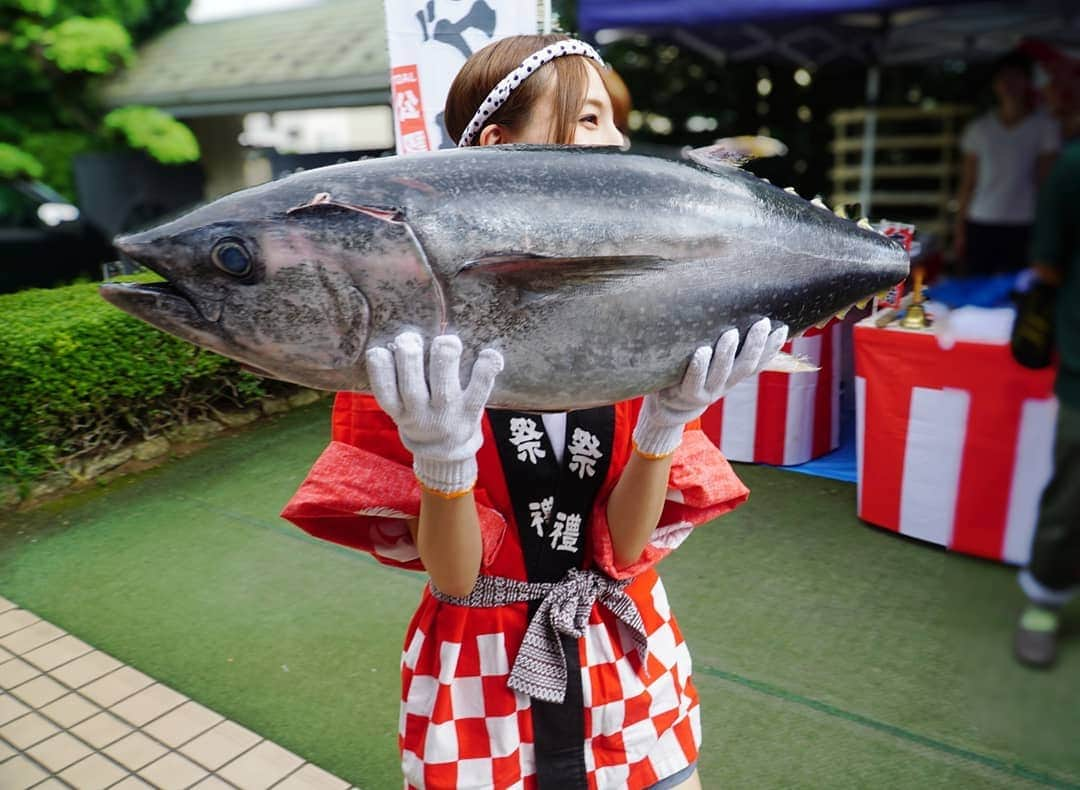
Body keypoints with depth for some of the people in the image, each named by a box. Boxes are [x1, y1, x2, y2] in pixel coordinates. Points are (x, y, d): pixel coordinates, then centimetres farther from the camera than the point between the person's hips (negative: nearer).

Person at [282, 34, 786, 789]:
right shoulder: (422, 331, -15)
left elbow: (625, 549, -10)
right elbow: (454, 578, -15)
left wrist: (667, 421, -26)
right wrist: (442, 457, -32)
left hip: (628, 656, 3)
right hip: (483, 668, -2)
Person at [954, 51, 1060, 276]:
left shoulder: (1044, 127, 5)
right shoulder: (978, 128, 10)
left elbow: (1045, 181, 4)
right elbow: (967, 184, 11)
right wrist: (959, 229, 5)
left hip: (1022, 227, -1)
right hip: (979, 225, 2)